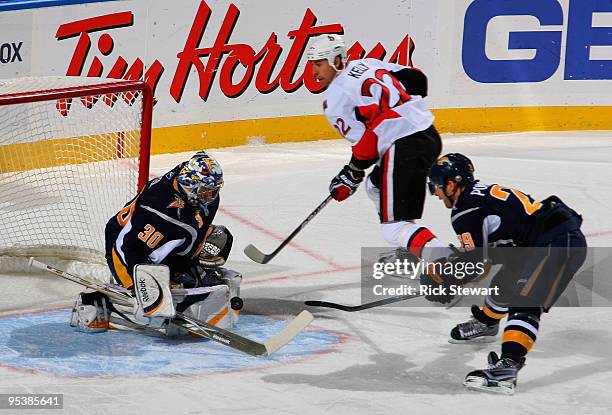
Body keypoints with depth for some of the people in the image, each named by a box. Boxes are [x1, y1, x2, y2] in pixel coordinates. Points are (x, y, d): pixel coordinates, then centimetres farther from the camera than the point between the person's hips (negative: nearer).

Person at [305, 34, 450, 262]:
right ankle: (409, 252, 36)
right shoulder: (368, 64, 17)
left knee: (395, 225, -6)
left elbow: (365, 140, -10)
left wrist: (351, 174, 2)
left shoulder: (335, 97, -5)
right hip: (428, 134, 10)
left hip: (406, 147, -10)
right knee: (376, 184, 31)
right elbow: (416, 78, 17)